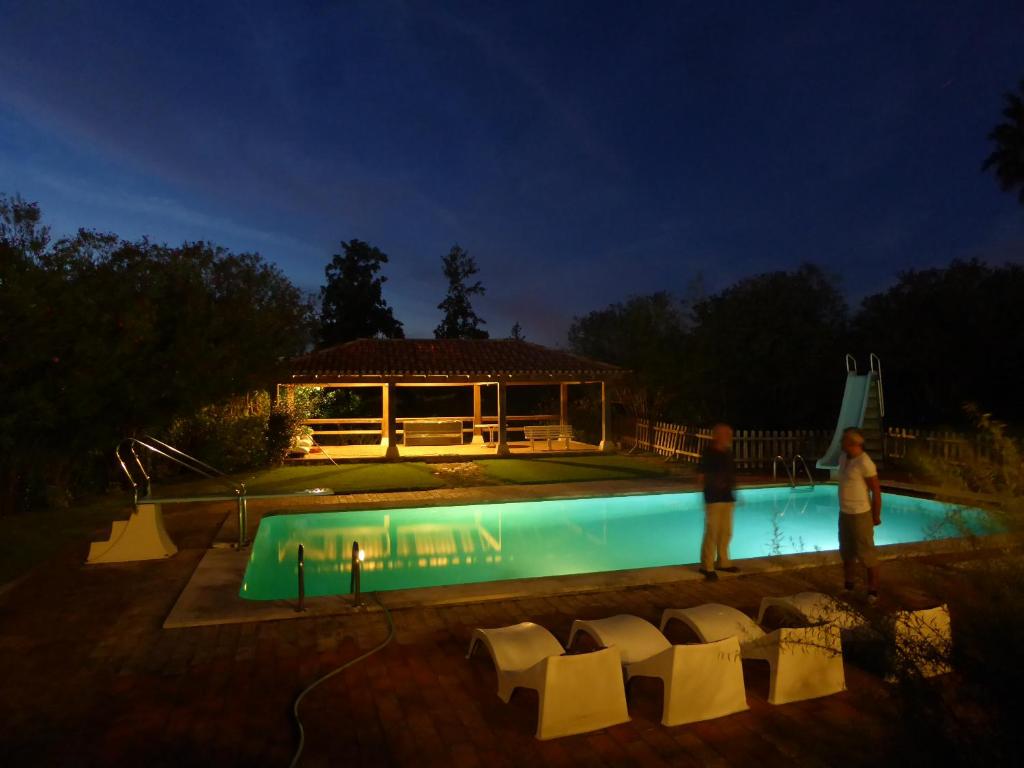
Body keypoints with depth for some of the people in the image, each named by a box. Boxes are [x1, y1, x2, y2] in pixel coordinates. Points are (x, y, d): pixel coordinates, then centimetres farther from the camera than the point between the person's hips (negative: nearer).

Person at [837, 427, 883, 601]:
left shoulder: (865, 463, -21)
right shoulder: (843, 457, 4)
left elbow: (876, 490, -16)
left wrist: (876, 516, -10)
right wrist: (844, 508, 16)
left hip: (861, 515, -8)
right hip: (844, 513, 8)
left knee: (866, 554, 2)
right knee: (846, 551, 18)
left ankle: (873, 590, 16)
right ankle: (848, 585, 33)